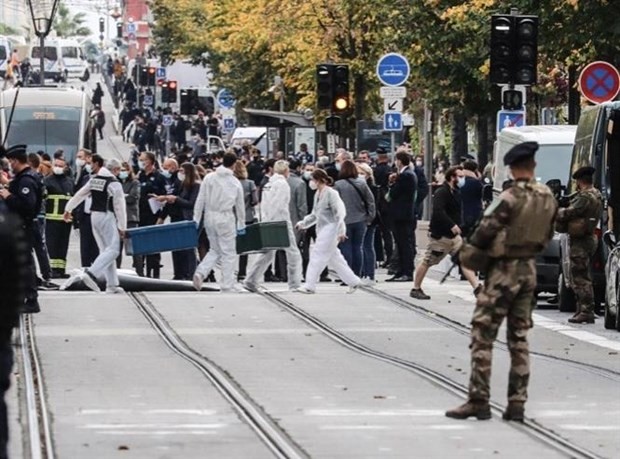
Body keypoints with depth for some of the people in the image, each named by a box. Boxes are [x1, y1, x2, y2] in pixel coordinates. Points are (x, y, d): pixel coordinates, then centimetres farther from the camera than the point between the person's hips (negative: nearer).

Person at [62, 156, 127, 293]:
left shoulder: (94, 180, 8)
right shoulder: (114, 183, -12)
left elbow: (79, 194, 17)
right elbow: (120, 206, -11)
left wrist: (68, 209, 31)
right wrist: (122, 227, -4)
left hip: (94, 215, 8)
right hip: (107, 217, -8)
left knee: (105, 250, 14)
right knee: (113, 250, -11)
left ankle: (112, 284, 13)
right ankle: (91, 273, -28)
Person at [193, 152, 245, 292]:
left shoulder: (209, 178, -1)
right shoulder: (235, 183, -1)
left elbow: (200, 200, -2)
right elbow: (240, 205, 7)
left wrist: (196, 219, 4)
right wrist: (241, 225, 17)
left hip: (210, 217, 3)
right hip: (226, 218, -3)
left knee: (215, 250, 17)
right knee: (228, 252, 6)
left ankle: (200, 272, -4)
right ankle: (227, 284, 6)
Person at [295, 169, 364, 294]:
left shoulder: (331, 193, -14)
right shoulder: (317, 194, 12)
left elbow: (339, 213, -17)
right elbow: (315, 215, 22)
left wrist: (341, 231, -21)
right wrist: (303, 223, 11)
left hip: (331, 228, -9)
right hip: (322, 229, 9)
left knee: (318, 255, -9)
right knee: (334, 258, 11)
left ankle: (310, 285, -7)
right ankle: (353, 281, 18)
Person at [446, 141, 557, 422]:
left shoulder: (510, 198, -18)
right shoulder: (548, 198, 3)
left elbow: (485, 231, -16)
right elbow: (547, 236, 11)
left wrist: (468, 254, 0)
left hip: (503, 271, -7)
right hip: (529, 270, 7)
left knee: (482, 336, -2)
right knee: (519, 337, 11)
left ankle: (478, 401, -6)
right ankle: (517, 403, 10)